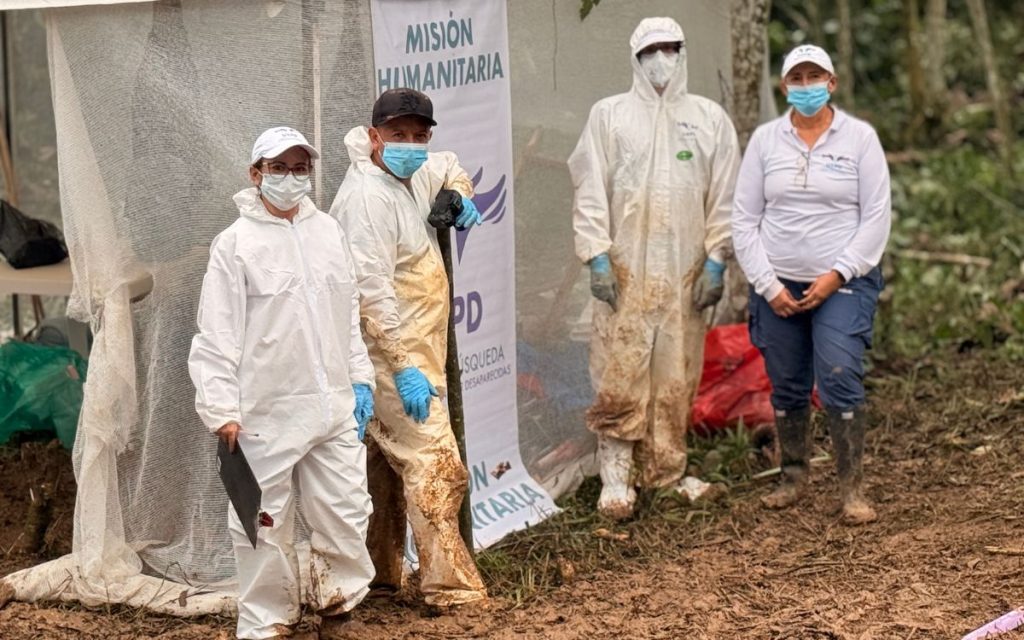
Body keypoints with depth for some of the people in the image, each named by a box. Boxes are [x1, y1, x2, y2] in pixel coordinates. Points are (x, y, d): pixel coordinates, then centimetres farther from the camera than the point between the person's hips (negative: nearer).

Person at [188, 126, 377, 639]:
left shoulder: (328, 231, 11)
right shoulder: (236, 242, -5)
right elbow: (217, 335, -7)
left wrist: (361, 380, 15)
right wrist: (223, 411, -12)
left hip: (334, 407, 4)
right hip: (267, 415, -4)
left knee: (346, 512, 6)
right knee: (266, 523, 2)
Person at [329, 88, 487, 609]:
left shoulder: (413, 175, 9)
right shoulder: (368, 196, -20)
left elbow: (448, 166, 34)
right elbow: (374, 293, -26)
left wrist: (460, 195, 10)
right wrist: (404, 367, -30)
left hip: (407, 350, 10)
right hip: (391, 354, -10)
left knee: (386, 463, 17)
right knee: (434, 463, -12)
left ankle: (379, 575, 27)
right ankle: (449, 587, -11)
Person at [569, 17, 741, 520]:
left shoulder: (709, 118, 10)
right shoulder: (609, 115, 6)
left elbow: (724, 196, 8)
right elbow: (591, 191, 2)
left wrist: (715, 260, 0)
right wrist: (597, 256, -7)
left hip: (685, 271, 2)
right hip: (626, 269, -2)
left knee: (677, 378, 5)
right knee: (621, 375, -5)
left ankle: (666, 471, 17)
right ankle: (615, 478, 0)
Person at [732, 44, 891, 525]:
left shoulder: (859, 137, 0)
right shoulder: (765, 140, 5)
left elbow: (877, 215, -3)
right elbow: (744, 219, 6)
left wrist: (836, 276, -11)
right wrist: (767, 285, -3)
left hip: (842, 283, -3)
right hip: (777, 286, 3)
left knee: (840, 380, -15)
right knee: (787, 388, 8)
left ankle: (851, 489, -9)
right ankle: (794, 477, 25)